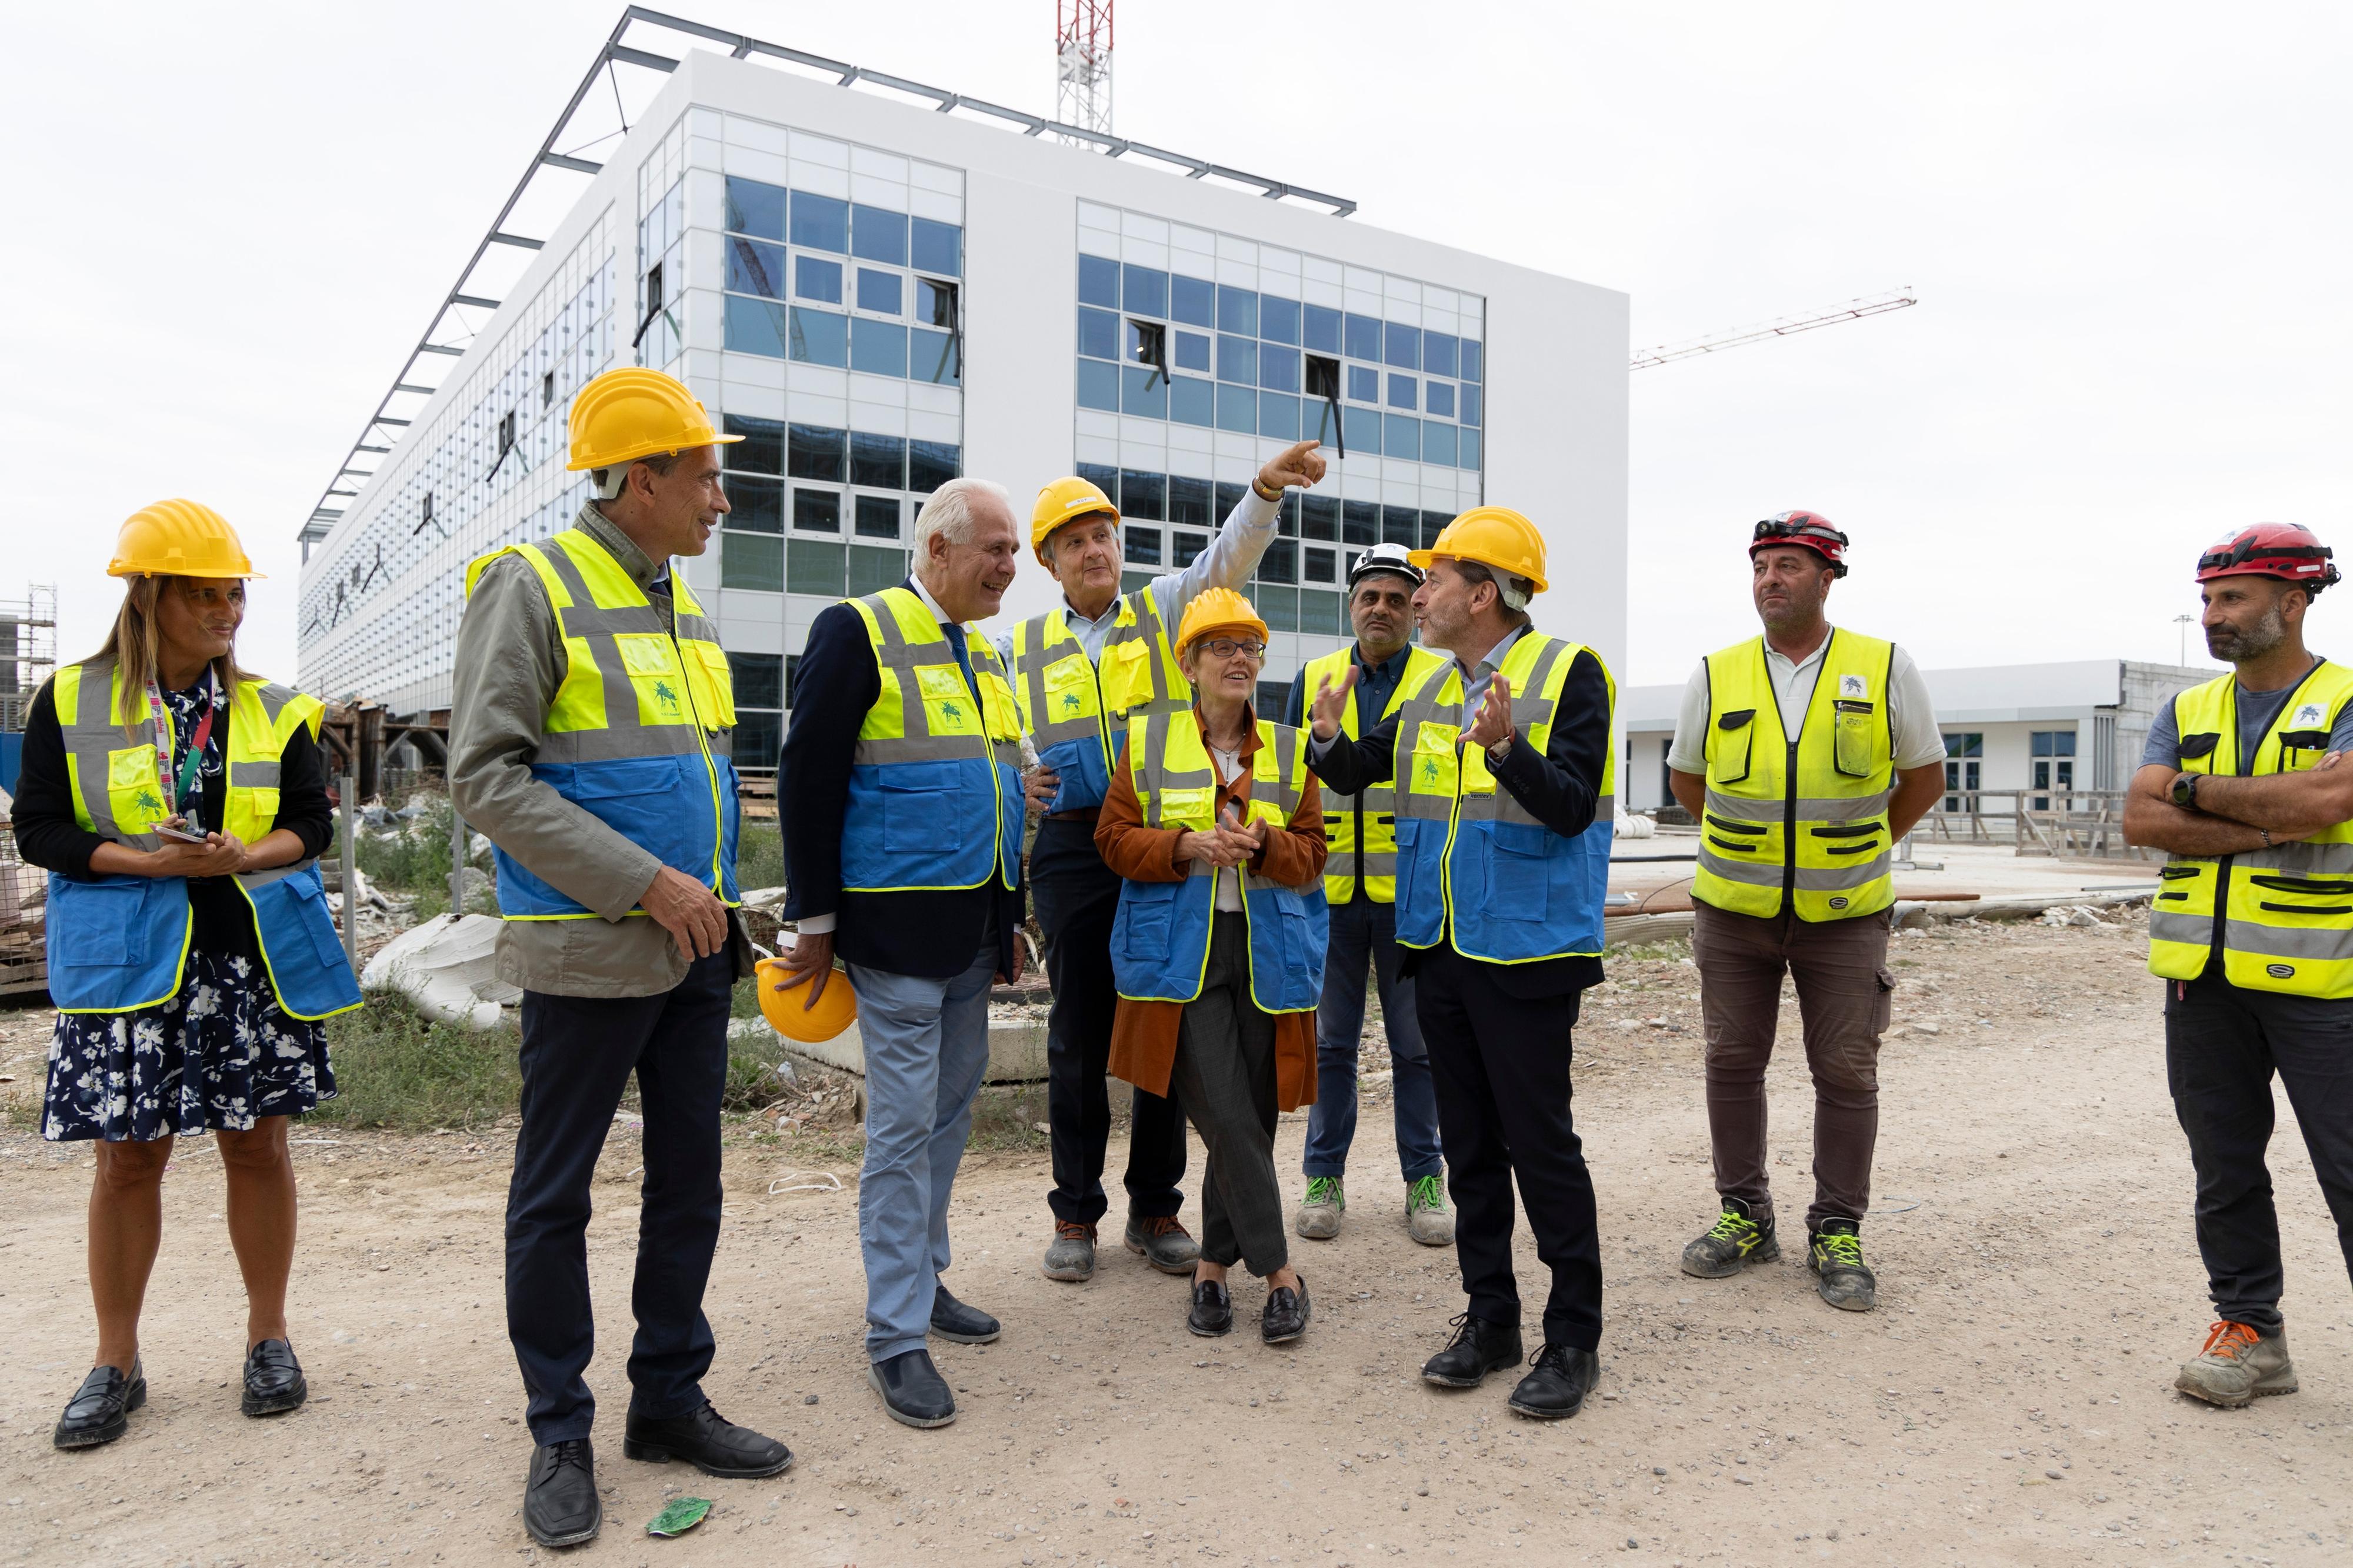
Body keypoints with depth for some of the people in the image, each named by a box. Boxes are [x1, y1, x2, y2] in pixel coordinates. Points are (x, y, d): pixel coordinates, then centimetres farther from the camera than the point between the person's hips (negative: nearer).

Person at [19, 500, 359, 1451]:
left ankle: (268, 1338, 21)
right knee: (128, 1156, 4)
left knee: (257, 1145, 5)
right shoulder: (70, 702, 2)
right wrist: (148, 862, -15)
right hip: (129, 963, -1)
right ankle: (116, 1364, 20)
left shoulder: (273, 712, 7)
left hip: (254, 954, 1)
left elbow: (313, 824, 5)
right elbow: (37, 829, 0)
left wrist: (245, 855, -14)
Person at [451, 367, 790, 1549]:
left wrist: (716, 899, 14)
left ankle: (670, 1397, 28)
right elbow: (482, 775, -16)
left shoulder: (684, 607, 13)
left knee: (690, 1180, 12)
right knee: (555, 1195, 5)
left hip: (693, 947, 7)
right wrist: (643, 883, -19)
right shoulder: (531, 587, -9)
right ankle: (560, 1434, 21)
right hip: (588, 952, -7)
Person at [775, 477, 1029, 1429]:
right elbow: (809, 781, -12)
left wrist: (1009, 918, 17)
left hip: (972, 932, 8)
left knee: (949, 1112, 15)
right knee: (904, 1124, -3)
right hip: (897, 925, -8)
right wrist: (816, 922, -12)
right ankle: (895, 1334, 8)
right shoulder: (859, 633, -9)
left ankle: (923, 1277, 31)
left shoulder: (983, 655, 15)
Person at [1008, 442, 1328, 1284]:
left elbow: (1226, 558, -8)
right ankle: (1076, 1214, 18)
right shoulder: (1027, 645, 13)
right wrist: (1021, 781, -6)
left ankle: (1155, 1208, 19)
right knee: (1079, 1031, 5)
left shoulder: (1163, 609, 9)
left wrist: (1266, 490, -26)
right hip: (1072, 846, 1)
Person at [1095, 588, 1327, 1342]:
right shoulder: (1148, 741, 4)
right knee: (1228, 1118, -10)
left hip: (1268, 952, 3)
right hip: (1182, 952, -2)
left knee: (1246, 1118, 6)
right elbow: (1115, 837, 3)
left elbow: (1312, 851, 7)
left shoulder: (1289, 748, 9)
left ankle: (1214, 1264, 24)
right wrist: (1185, 847, -14)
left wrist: (1264, 846, -14)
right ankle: (1279, 1273, 4)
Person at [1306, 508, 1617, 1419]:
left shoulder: (1567, 672, -8)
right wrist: (1328, 736, -8)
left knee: (1541, 1143, -1)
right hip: (1441, 950, 7)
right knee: (1468, 1141, 14)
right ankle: (1490, 1320, 27)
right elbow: (1357, 772, 13)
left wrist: (1507, 746, -33)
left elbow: (1571, 805, -17)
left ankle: (1573, 1339, 14)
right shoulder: (1429, 690, 12)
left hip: (1525, 952, -7)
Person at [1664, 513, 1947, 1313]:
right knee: (1732, 1062, 8)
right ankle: (1744, 1216, 23)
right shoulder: (1715, 676, 0)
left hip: (1844, 914, -1)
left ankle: (1838, 1235, 17)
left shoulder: (1886, 669, -3)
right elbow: (1686, 777, 15)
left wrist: (1863, 848, 11)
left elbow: (1924, 776, 9)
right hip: (1733, 911, 2)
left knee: (1847, 1073, 3)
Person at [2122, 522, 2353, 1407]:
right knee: (2225, 1167, 10)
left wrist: (2200, 789, -8)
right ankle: (2249, 1330, 22)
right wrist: (2273, 825, -12)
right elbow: (2141, 819, -2)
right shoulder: (2186, 714, 11)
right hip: (2203, 976, 5)